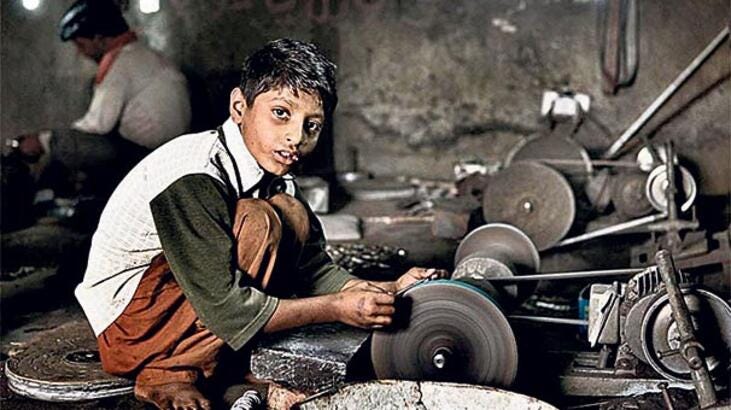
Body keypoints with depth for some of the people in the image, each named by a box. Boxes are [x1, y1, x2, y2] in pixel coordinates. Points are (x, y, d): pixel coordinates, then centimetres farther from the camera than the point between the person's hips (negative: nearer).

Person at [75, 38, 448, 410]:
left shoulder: (270, 170, -3)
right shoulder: (193, 178, -28)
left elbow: (313, 267, -1)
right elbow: (224, 308, -30)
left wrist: (386, 293, -15)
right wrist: (337, 308, -28)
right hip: (127, 326, -8)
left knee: (290, 213, -5)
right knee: (257, 223, -25)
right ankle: (168, 375, -14)